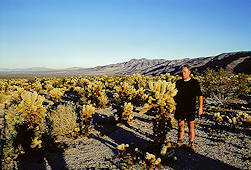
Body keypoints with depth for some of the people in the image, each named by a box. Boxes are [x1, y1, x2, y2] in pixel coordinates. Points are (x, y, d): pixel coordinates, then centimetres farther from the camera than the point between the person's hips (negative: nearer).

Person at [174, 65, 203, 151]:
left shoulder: (195, 83, 0)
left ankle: (191, 143, 15)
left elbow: (200, 96, 1)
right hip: (180, 108, 2)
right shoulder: (178, 82, 7)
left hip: (190, 108, -2)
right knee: (180, 125, 6)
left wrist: (200, 107, -4)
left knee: (191, 125, 2)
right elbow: (175, 95, 15)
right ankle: (179, 142, 19)